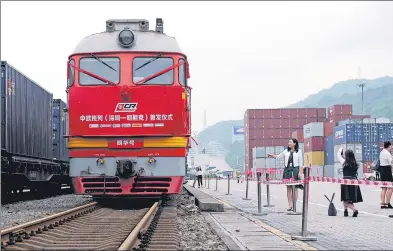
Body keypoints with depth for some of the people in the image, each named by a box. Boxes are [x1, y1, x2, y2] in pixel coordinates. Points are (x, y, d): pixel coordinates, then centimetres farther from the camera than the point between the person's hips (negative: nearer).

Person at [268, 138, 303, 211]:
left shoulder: (299, 151, 2)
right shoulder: (286, 151, 11)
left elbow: (300, 162, 0)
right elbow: (279, 156, 8)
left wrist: (300, 172, -7)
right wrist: (272, 156, -11)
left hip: (295, 170, -4)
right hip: (287, 169, 4)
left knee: (295, 188, -2)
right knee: (288, 188, 3)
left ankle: (294, 205, 1)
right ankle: (290, 205, 6)